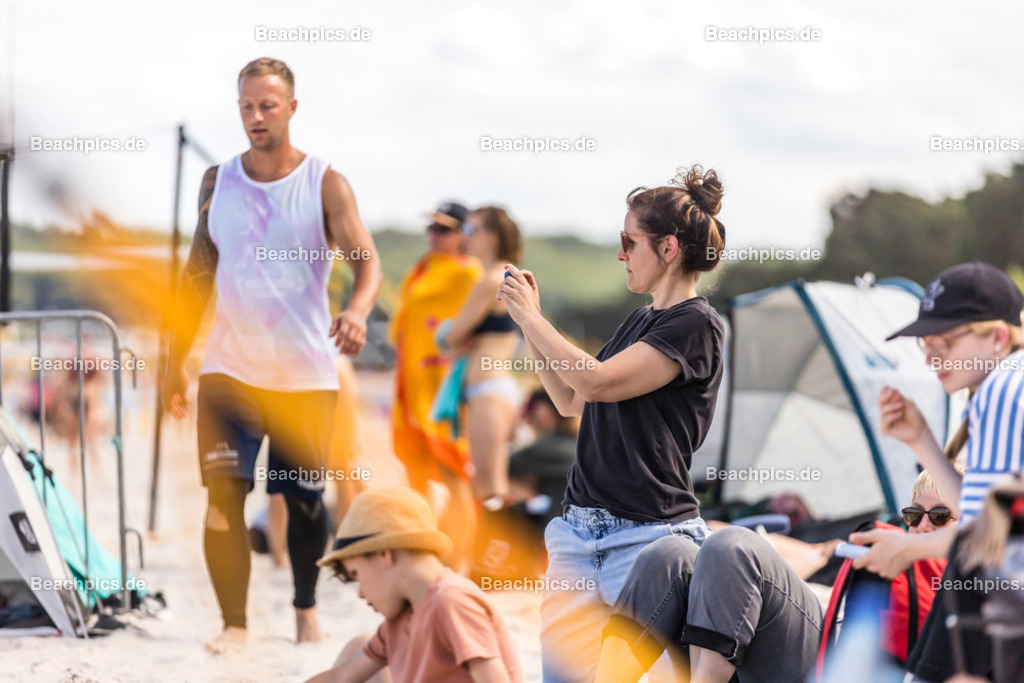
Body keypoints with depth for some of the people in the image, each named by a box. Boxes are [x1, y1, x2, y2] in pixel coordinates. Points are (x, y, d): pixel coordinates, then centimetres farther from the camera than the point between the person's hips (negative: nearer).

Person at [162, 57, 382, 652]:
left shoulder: (325, 184, -3)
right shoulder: (218, 181, 7)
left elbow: (367, 260, -14)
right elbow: (199, 273, 12)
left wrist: (357, 311, -36)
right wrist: (177, 361, 9)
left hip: (306, 374, -1)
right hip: (230, 370, 2)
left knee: (305, 499, 7)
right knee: (223, 497, -12)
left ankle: (307, 608, 29)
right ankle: (234, 624, -7)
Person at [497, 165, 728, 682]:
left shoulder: (695, 325, -9)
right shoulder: (640, 321, 18)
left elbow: (596, 382, -17)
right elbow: (570, 402, 26)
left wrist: (531, 317, -6)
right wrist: (529, 321, 19)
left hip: (646, 537, -8)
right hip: (579, 529, 8)